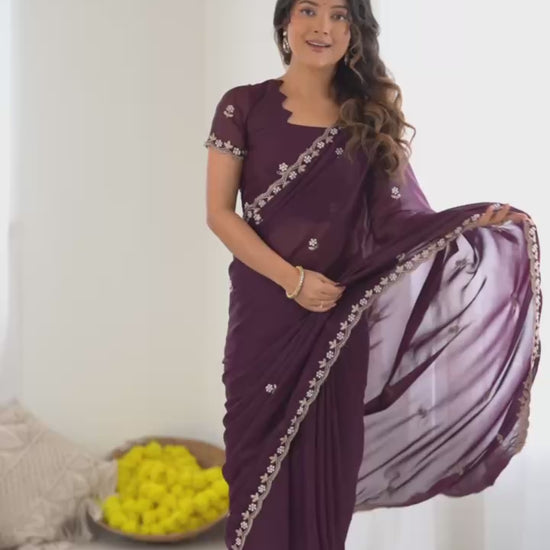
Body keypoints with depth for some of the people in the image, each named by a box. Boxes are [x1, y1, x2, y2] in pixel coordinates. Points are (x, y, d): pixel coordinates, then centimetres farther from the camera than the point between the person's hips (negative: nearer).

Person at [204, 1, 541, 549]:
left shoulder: (370, 115, 5)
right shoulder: (244, 106, -2)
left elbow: (397, 218, -1)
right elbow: (219, 213, -5)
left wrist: (472, 222, -16)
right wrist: (292, 279, -13)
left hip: (340, 316, 2)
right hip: (264, 311, -1)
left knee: (328, 458, 10)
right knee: (263, 455, 7)